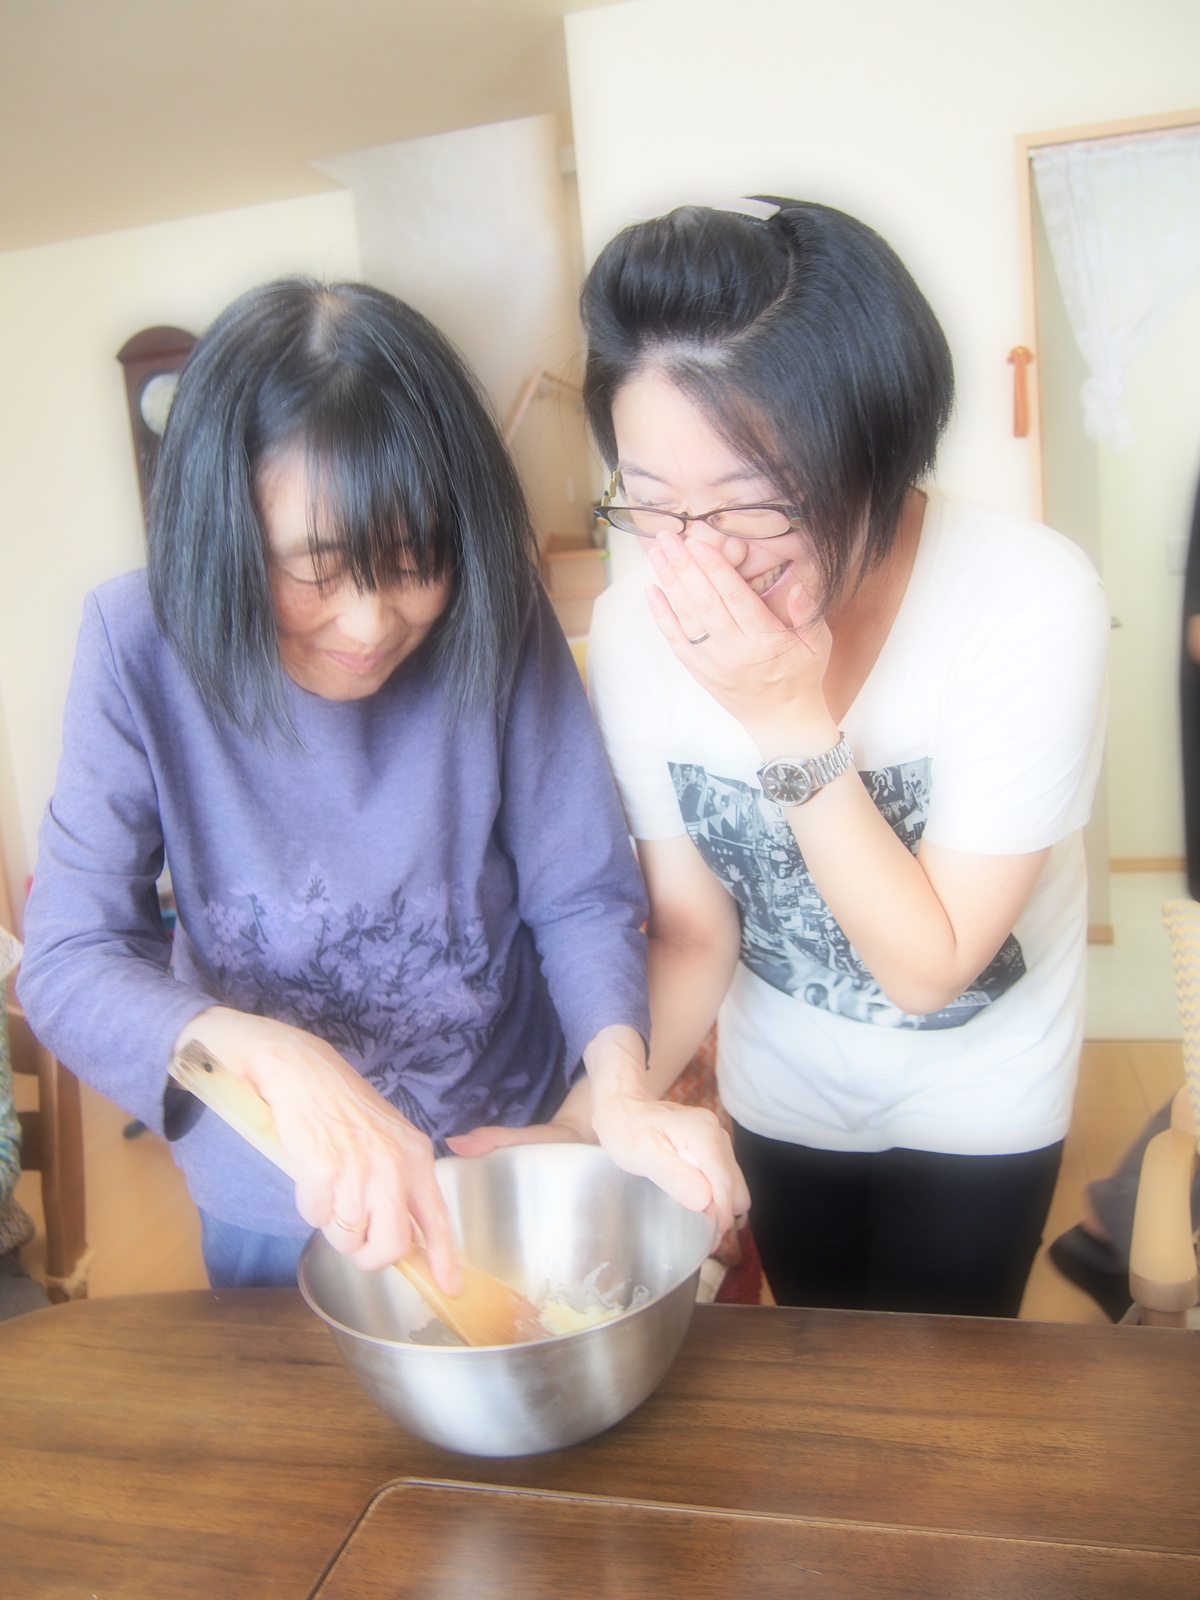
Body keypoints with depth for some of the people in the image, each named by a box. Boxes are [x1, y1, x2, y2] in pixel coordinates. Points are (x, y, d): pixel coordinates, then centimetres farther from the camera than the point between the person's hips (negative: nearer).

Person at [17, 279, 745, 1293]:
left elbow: (580, 895, -14)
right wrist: (277, 1058, -42)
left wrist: (618, 1084, -33)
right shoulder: (142, 645, -20)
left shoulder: (496, 623, -20)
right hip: (271, 1209, 1)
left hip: (519, 1170, 0)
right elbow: (69, 964, -24)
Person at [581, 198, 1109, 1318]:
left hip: (974, 1100, -2)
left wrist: (796, 724, -39)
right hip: (778, 1095, 3)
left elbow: (927, 963, -27)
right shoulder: (635, 629, -22)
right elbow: (693, 928, -12)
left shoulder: (1031, 604, -32)